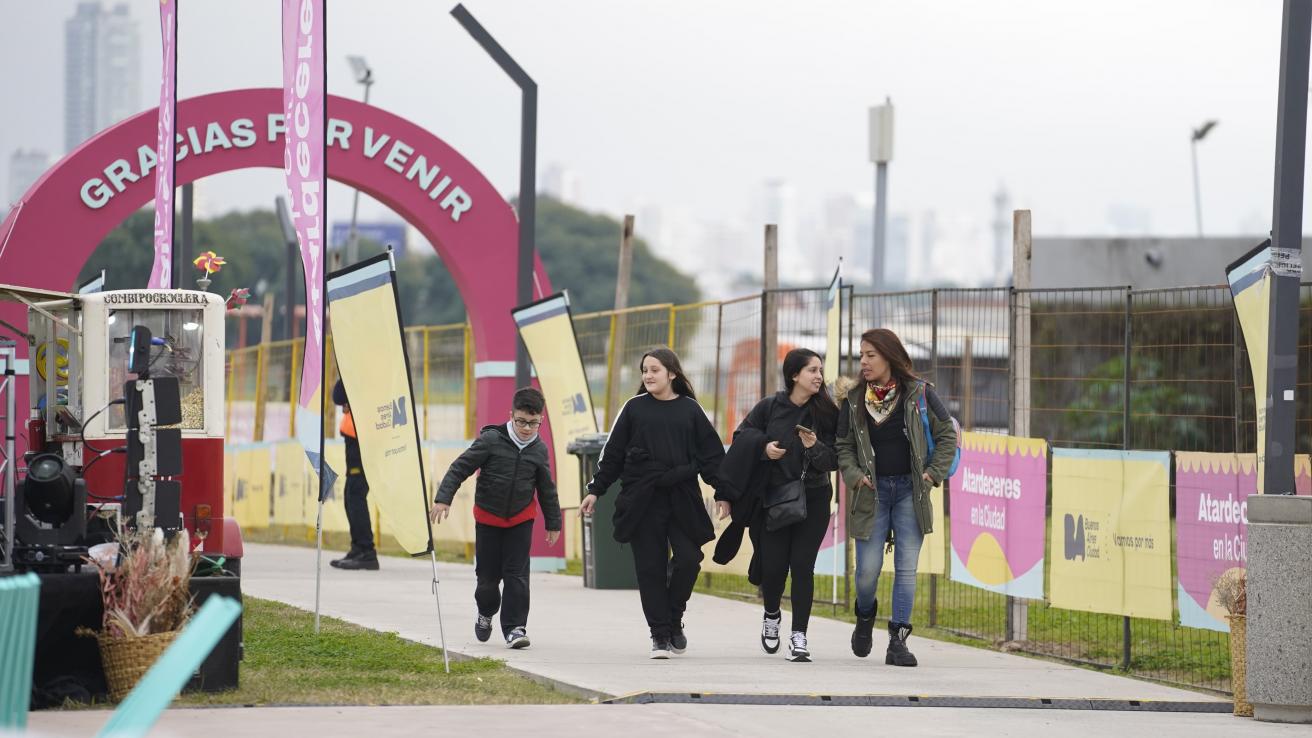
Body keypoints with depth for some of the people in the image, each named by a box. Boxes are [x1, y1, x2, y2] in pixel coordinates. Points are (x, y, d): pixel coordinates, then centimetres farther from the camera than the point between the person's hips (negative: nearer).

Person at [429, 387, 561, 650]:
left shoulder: (539, 450, -3)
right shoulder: (491, 440, -13)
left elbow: (546, 489, 10)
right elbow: (460, 467, -13)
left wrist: (553, 523, 16)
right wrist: (443, 498, -22)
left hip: (521, 519, 1)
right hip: (488, 518, -1)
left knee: (517, 574, -6)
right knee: (488, 574, 6)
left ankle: (514, 627, -2)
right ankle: (486, 613, 34)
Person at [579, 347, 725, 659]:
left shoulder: (691, 410, 7)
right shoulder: (634, 408, 6)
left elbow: (711, 454, 7)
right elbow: (612, 454, 10)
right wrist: (595, 490, 6)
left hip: (682, 499, 0)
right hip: (642, 501, 0)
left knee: (688, 559, -10)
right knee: (650, 567, -2)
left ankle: (673, 620, 13)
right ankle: (660, 634, 5)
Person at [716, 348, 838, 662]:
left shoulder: (827, 413, -2)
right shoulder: (770, 407, -2)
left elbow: (835, 460, -2)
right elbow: (741, 438, 6)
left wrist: (815, 447, -21)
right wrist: (764, 448, -12)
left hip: (813, 501, 0)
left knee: (802, 566, -7)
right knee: (773, 566, 1)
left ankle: (798, 637, -3)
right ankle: (771, 616, 32)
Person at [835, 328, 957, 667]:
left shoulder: (918, 394, 0)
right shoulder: (853, 400, 5)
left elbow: (947, 435, 5)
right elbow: (844, 446, 10)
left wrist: (933, 473, -3)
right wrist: (854, 475, -6)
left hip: (909, 490, -1)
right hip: (872, 492, 1)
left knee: (906, 567, -5)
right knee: (868, 569, -2)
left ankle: (898, 639, -3)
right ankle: (865, 615, 30)